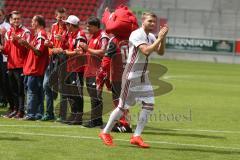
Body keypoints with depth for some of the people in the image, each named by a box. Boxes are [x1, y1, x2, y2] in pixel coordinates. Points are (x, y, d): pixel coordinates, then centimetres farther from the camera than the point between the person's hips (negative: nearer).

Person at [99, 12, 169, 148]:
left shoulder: (151, 37, 11)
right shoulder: (137, 35, -16)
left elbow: (160, 52, 7)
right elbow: (146, 51, -28)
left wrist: (163, 37, -6)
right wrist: (159, 38, -24)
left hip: (143, 76, 8)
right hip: (132, 75, -8)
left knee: (149, 104, -2)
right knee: (123, 106, -3)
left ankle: (136, 136, 4)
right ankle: (105, 133, 12)